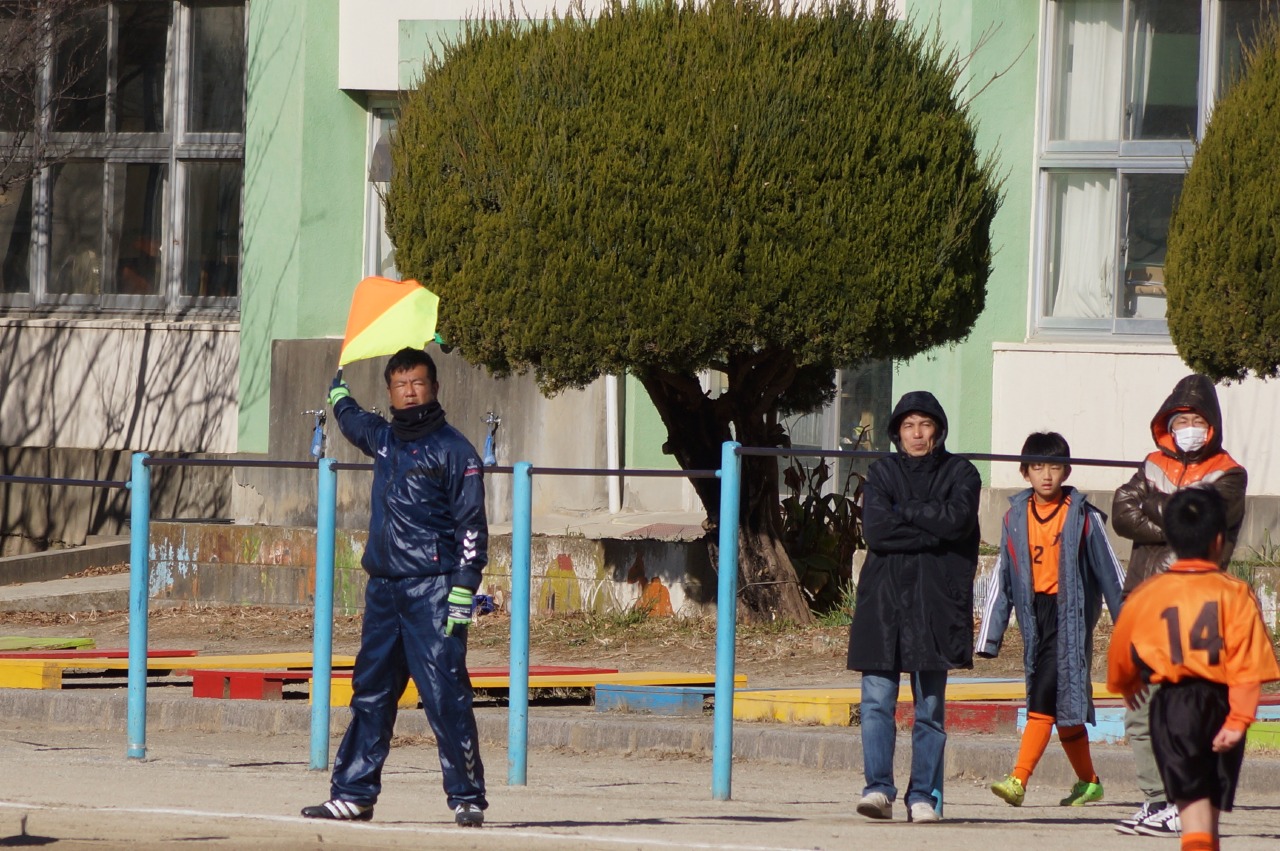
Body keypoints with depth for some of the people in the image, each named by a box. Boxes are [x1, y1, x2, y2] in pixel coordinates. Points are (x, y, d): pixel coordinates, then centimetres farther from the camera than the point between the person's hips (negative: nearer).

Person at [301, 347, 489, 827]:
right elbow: (351, 419, 41)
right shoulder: (383, 439, 15)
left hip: (432, 590, -7)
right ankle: (353, 795, 12)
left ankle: (468, 798, -7)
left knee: (445, 696, -9)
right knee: (370, 695, 8)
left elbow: (472, 526, -8)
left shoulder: (453, 450, -4)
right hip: (383, 589, 7)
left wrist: (463, 593, -15)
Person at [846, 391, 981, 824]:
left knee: (931, 707, 0)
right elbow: (875, 528, -5)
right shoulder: (881, 474, 12)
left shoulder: (960, 474, 8)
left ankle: (924, 796, 2)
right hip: (883, 597, 1)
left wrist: (905, 510, -4)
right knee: (877, 701, -8)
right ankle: (879, 788, -7)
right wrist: (931, 529, -8)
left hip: (935, 602, -1)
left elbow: (958, 519, -11)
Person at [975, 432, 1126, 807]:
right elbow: (1002, 578, 13)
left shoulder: (1083, 516, -3)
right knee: (1064, 705, 9)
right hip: (1035, 613, 5)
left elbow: (1110, 572, 3)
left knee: (1046, 697, -16)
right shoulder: (1015, 516, 8)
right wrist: (989, 636, 12)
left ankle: (1019, 780, -22)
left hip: (1071, 611, -5)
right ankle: (1088, 783, 22)